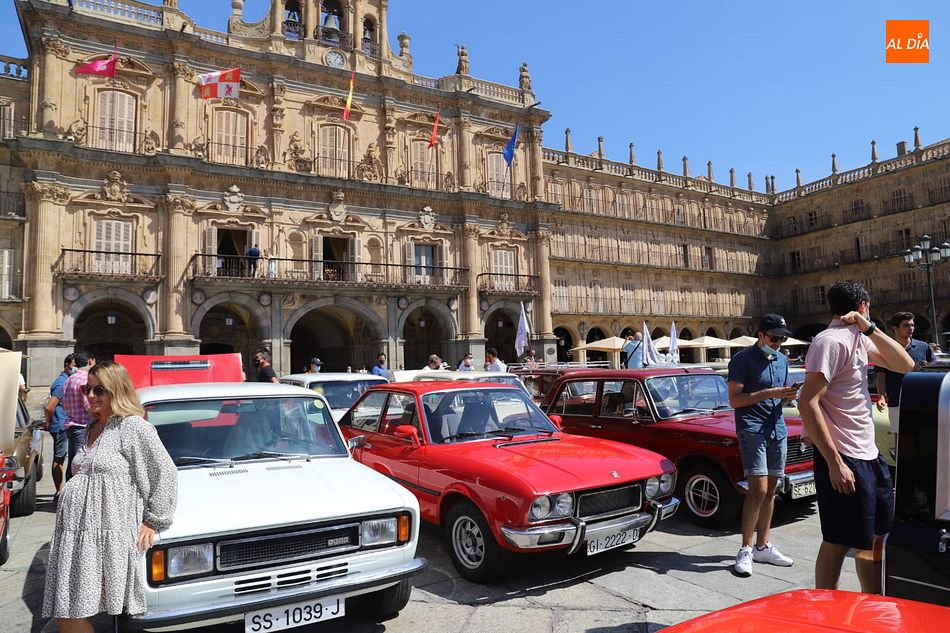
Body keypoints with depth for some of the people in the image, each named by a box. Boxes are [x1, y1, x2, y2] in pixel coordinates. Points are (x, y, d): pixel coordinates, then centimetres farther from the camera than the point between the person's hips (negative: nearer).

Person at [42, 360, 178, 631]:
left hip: (107, 535, -8)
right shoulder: (92, 428, 18)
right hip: (73, 531, 8)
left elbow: (165, 473, -11)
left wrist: (153, 521, -9)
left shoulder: (133, 427, -9)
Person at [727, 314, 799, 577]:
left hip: (777, 429, 7)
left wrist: (788, 395, -2)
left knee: (770, 490, 9)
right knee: (758, 489, -13)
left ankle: (763, 546, 19)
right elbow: (735, 400, -12)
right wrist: (768, 393, -21)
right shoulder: (742, 360, -7)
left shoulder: (782, 360, 14)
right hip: (751, 429, -7)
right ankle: (745, 550, -4)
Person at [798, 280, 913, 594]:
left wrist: (869, 328, -2)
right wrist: (834, 463, -24)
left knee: (875, 537, 18)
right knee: (838, 542, -2)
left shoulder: (859, 339, 13)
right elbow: (807, 403, -23)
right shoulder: (831, 341, -16)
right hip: (844, 459, -10)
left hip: (869, 454, 10)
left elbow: (905, 365, 8)